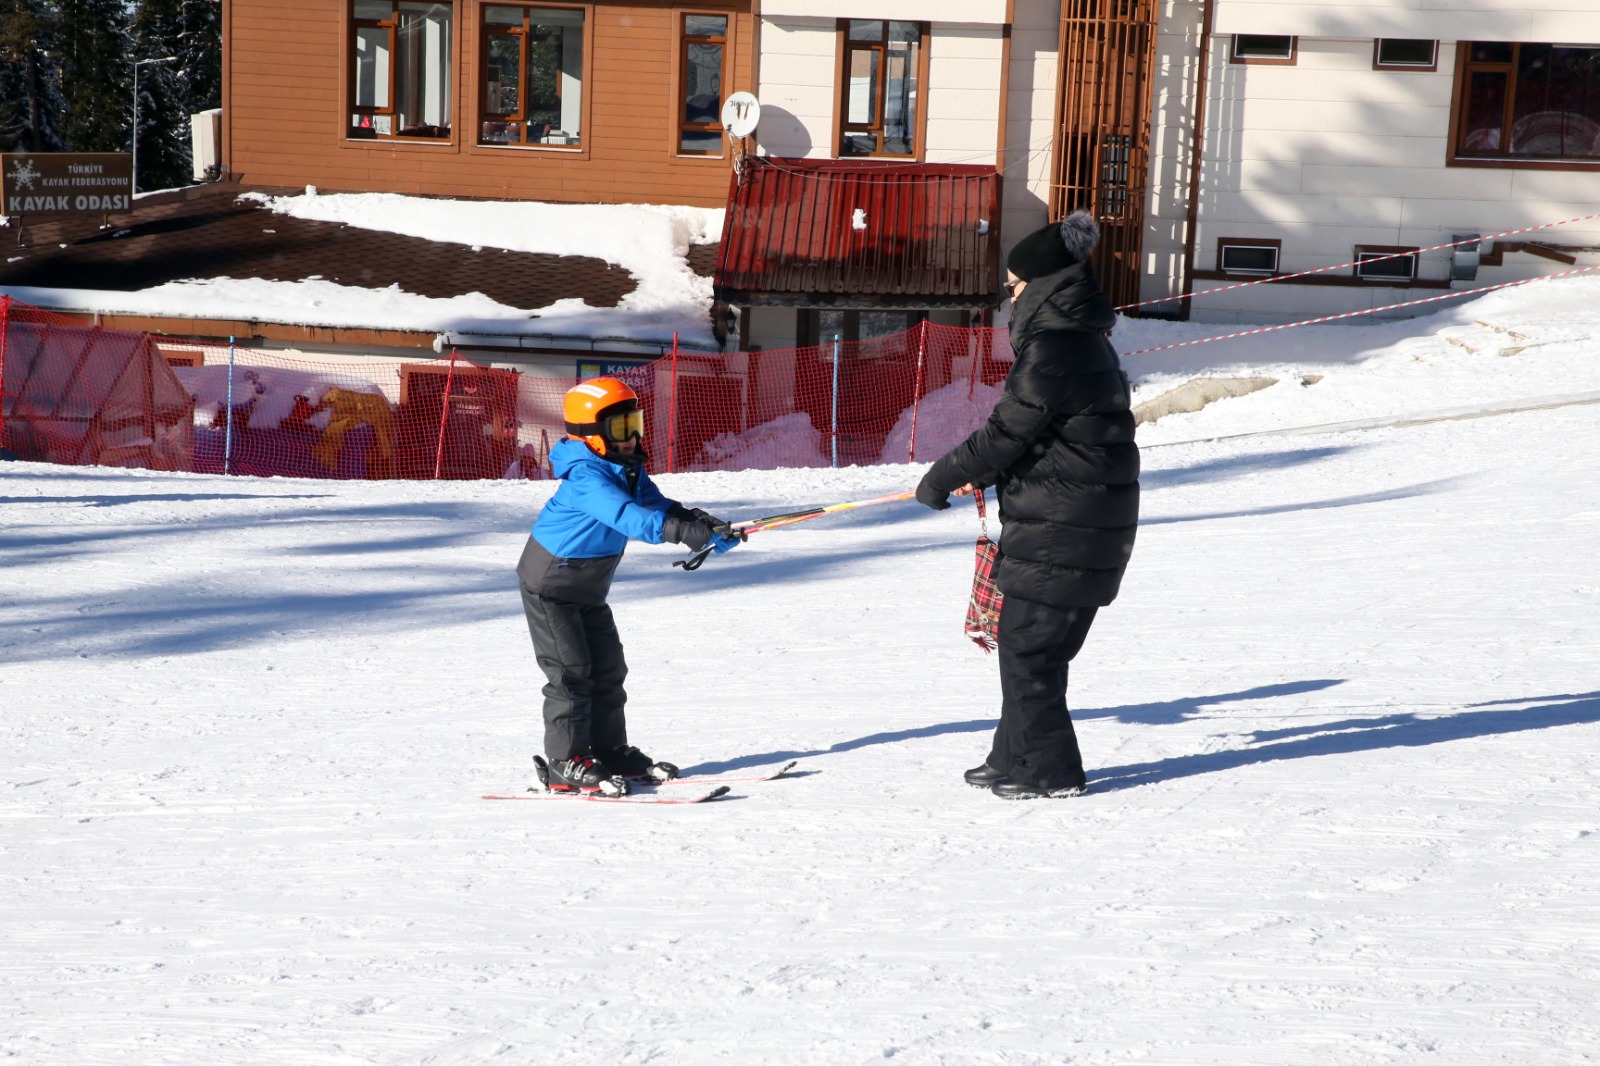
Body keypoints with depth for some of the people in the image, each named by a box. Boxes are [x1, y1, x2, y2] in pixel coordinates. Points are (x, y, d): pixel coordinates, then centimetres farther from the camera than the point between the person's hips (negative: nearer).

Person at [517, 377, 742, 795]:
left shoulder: (629, 471, 1)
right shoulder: (585, 479, -30)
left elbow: (659, 506, -4)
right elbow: (628, 517, -44)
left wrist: (709, 525, -21)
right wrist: (685, 532, -53)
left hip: (589, 590, 9)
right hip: (550, 584, -9)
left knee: (607, 668, 11)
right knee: (571, 672, -8)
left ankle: (610, 750, 20)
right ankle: (565, 764, -2)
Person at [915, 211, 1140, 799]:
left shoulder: (1056, 349, -19)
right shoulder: (1084, 341, 14)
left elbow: (1008, 432, -17)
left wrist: (943, 477, -5)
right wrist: (986, 475, 17)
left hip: (1061, 528, -10)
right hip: (1087, 515, 10)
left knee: (1028, 645, -3)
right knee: (1024, 640, 17)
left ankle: (1049, 770, 4)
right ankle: (1017, 757, 26)